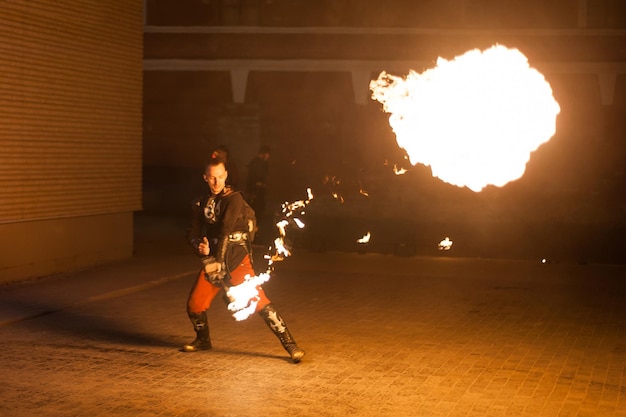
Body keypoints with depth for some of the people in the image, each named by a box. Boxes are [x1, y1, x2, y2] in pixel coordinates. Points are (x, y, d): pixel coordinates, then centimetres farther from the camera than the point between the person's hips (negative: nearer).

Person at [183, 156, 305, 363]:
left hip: (237, 259, -5)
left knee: (259, 301, -17)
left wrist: (218, 262, -22)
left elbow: (225, 230, -16)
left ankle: (290, 344, -13)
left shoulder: (234, 198, -7)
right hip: (212, 260, 6)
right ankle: (203, 340, 31)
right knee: (194, 305, 2)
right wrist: (199, 245, -15)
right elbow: (194, 232, 9)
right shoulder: (201, 204, 12)